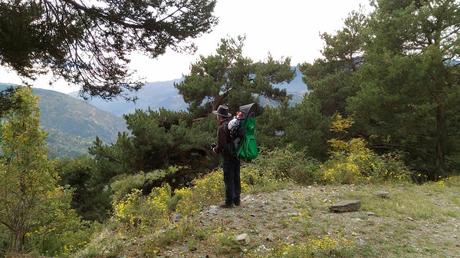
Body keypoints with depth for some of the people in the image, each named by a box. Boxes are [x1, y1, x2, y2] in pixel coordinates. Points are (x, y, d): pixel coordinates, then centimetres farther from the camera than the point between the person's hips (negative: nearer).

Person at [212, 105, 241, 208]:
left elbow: (221, 145, -17)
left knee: (228, 179, -1)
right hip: (237, 155, 8)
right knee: (236, 178, 14)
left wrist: (215, 150, 3)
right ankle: (236, 200, 24)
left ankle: (229, 202, 4)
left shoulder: (222, 128, -16)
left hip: (228, 157, -8)